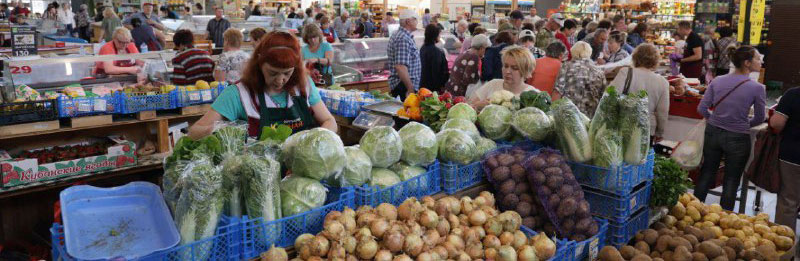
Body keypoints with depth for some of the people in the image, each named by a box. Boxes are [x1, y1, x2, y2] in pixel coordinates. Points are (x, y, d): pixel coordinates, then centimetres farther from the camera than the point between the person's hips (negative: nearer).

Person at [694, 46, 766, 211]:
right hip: (737, 139, -3)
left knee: (706, 173, 17)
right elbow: (759, 119, -2)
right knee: (731, 180, 11)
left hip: (713, 133, 3)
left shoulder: (717, 81, -4)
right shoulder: (757, 88, -12)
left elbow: (702, 108, -2)